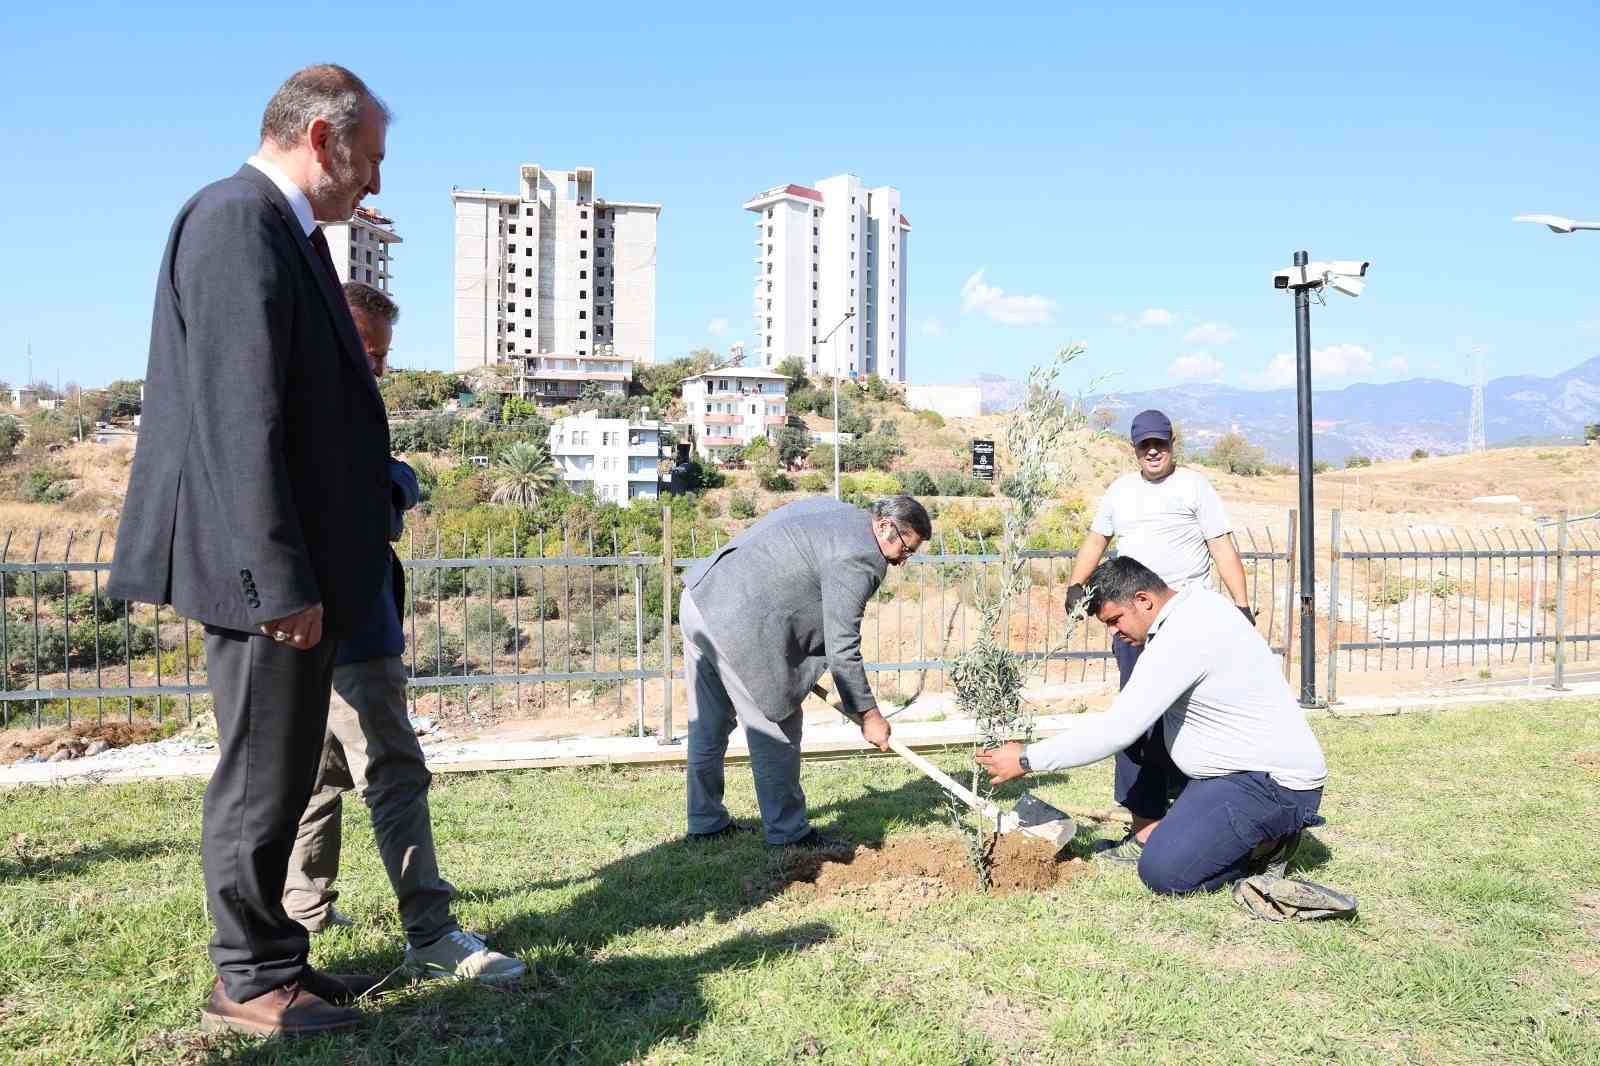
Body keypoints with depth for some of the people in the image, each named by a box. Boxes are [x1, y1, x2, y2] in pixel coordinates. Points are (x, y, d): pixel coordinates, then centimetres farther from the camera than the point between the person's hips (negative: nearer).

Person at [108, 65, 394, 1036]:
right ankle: (250, 979, 18)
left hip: (298, 566, 10)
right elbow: (239, 418, -22)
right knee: (260, 775, 2)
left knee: (282, 771, 17)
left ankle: (269, 956, 30)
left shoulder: (283, 231, 17)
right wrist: (281, 580, -22)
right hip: (265, 567, -10)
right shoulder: (239, 219, -14)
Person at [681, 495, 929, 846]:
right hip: (737, 624, -11)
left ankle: (706, 822, 31)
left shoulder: (834, 511, 17)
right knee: (775, 731, 2)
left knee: (708, 724, 19)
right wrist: (868, 714, -4)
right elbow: (841, 648, -14)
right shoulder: (858, 557, -13)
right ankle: (787, 831, 14)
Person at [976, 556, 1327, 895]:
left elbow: (1117, 730, -24)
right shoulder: (1197, 602, 6)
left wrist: (1027, 759, -17)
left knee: (1161, 872, -15)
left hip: (1277, 787, -10)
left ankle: (1266, 843, 1)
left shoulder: (1181, 636, -24)